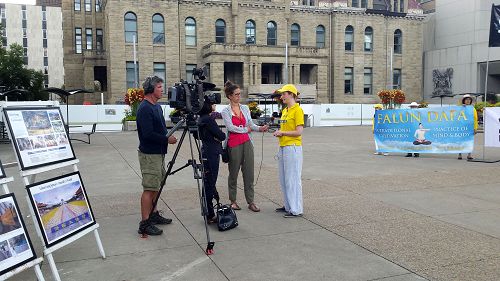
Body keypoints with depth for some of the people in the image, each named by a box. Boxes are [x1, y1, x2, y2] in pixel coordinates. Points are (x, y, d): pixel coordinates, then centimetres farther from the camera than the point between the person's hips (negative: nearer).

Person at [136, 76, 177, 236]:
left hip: (159, 152, 10)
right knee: (149, 189, -8)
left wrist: (168, 137, 9)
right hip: (149, 154, -10)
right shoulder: (145, 108, -16)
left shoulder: (157, 106, 14)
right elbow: (148, 134, -23)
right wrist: (167, 139, -16)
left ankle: (153, 215, 27)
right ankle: (144, 224, -3)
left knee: (156, 186, 16)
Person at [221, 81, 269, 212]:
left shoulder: (245, 108, 11)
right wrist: (246, 129, -7)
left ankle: (251, 202, 7)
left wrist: (260, 128, -15)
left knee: (249, 172, 2)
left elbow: (251, 124, 4)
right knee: (233, 173, 6)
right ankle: (233, 201, 19)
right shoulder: (226, 111, -3)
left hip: (247, 142, 4)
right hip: (234, 144, -4)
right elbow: (230, 127, -14)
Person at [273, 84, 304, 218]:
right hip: (283, 147, 9)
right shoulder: (284, 110, 16)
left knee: (292, 178, -5)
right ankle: (288, 205, 24)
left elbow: (299, 132, -16)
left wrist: (282, 133, -11)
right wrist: (278, 132, 4)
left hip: (293, 148, -9)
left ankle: (296, 209, 3)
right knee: (283, 179, 13)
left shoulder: (297, 110, -10)